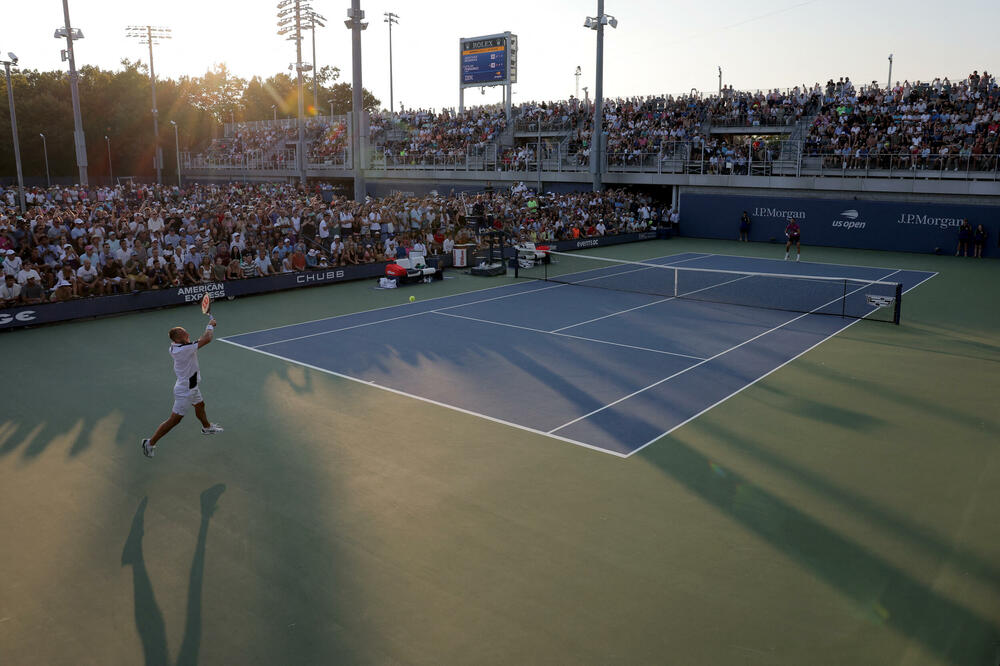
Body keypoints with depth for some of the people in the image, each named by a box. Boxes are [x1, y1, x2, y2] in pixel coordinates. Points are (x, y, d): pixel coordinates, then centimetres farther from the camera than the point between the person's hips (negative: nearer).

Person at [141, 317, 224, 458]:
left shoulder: (173, 347, -7)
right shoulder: (184, 349, -33)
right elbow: (207, 339, -30)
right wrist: (210, 325, -13)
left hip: (191, 387, 10)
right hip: (185, 391, -10)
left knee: (200, 405, 32)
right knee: (174, 420, 0)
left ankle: (207, 427, 57)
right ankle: (150, 442, 10)